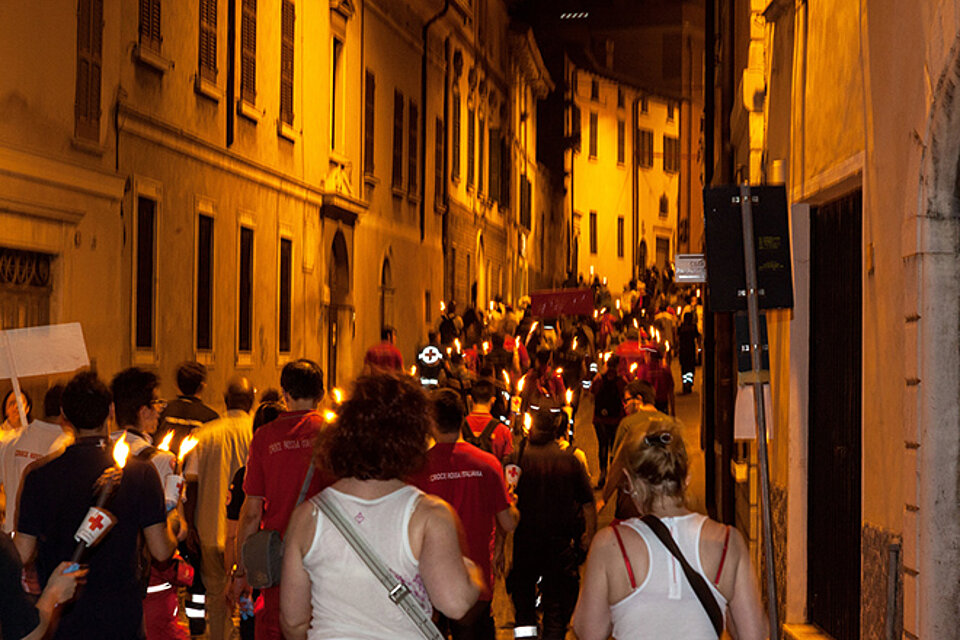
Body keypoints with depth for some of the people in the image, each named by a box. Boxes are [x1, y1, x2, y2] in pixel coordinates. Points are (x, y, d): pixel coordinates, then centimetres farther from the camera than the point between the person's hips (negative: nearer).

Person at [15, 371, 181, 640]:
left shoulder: (40, 477, -8)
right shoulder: (140, 473, -11)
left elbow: (23, 555, -5)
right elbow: (161, 551, -9)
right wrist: (172, 524, 13)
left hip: (61, 618, 1)